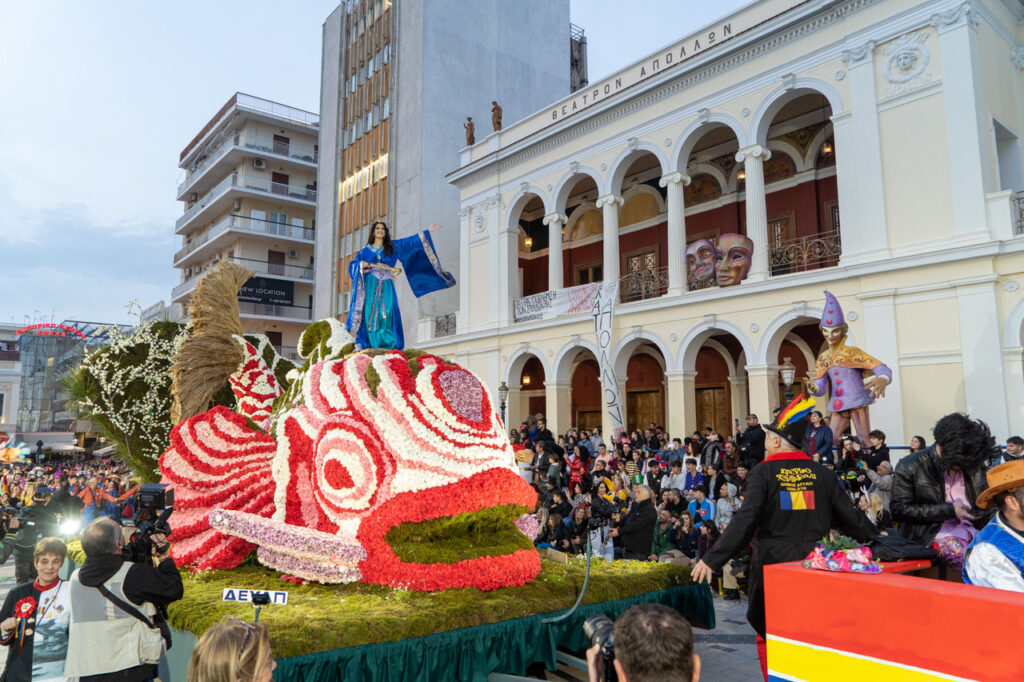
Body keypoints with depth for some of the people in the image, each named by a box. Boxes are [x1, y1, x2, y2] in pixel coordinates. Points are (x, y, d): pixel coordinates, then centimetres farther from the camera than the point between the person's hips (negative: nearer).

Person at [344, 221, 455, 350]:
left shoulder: (392, 247, 17)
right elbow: (353, 264, 15)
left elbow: (410, 241, 13)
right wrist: (361, 265, -8)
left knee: (387, 313, -14)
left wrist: (428, 232, 9)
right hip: (371, 285, -1)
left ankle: (387, 344, -16)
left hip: (386, 286, 1)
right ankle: (370, 344, -13)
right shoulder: (366, 250, 15)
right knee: (370, 314, -12)